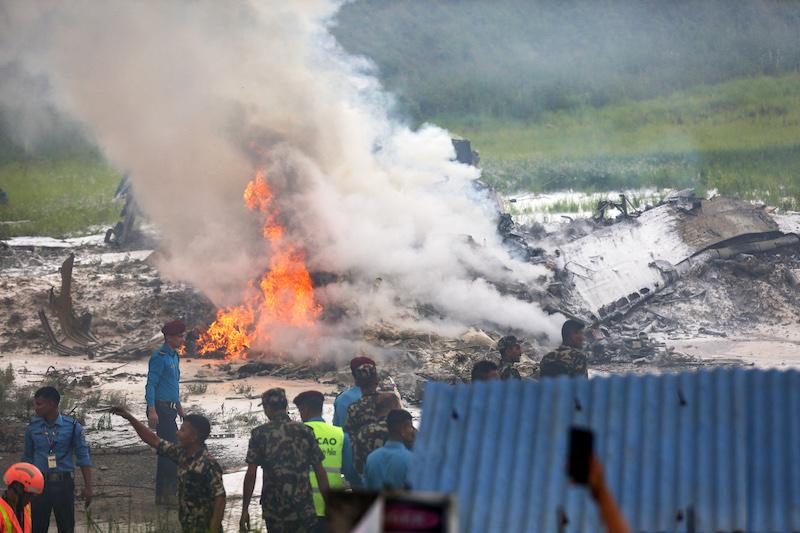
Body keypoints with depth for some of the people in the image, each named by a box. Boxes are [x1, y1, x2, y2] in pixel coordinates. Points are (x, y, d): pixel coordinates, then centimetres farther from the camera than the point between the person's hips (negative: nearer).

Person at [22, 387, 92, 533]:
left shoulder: (73, 427, -3)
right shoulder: (32, 428, 4)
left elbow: (83, 458, 0)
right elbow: (27, 459, 12)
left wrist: (88, 487, -5)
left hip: (63, 483, -1)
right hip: (40, 483, 2)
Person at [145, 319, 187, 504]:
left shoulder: (174, 356, 17)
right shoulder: (159, 357, -12)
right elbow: (151, 385, -17)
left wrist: (178, 405, 30)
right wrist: (152, 411, -24)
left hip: (169, 409, 10)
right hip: (160, 409, -10)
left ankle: (162, 494, 13)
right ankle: (170, 490, -9)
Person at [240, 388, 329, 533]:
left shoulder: (259, 434, -2)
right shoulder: (305, 431, 2)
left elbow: (251, 474, -5)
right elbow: (320, 472, 1)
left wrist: (245, 510, 0)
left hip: (274, 510, 0)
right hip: (304, 510, 0)